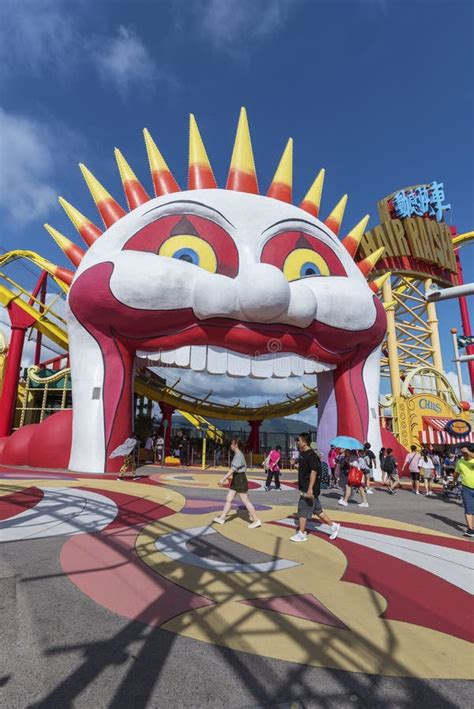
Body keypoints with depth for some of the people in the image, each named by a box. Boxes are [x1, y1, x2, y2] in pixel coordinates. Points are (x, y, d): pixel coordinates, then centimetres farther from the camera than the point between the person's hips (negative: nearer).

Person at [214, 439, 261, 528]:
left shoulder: (239, 455, -19)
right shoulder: (237, 455, 11)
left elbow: (233, 469, -26)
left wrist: (223, 479, -28)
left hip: (240, 480, -10)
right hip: (236, 480, 10)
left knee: (246, 501, -2)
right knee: (228, 499, 12)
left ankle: (256, 521, 7)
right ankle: (222, 518, 21)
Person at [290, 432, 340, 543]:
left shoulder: (311, 455, -19)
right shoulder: (303, 454, 9)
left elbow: (313, 472, -25)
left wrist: (310, 488, -28)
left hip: (309, 488, -9)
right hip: (305, 487, 9)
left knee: (303, 510, 0)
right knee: (317, 509, 17)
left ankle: (301, 534, 12)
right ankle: (333, 526, 27)